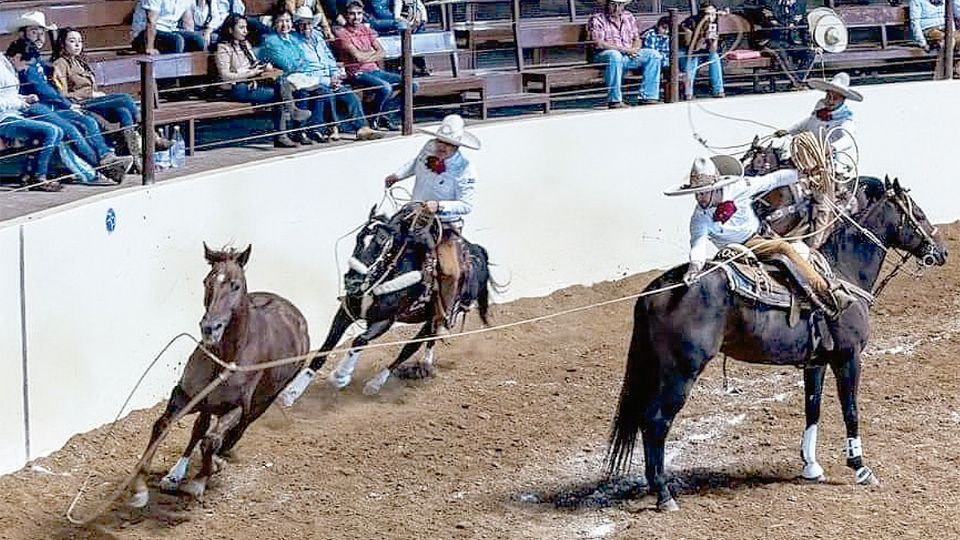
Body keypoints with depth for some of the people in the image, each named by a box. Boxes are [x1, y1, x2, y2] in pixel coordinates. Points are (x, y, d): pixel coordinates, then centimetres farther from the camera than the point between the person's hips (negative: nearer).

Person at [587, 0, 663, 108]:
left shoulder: (629, 17, 16)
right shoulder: (597, 19, -4)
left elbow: (637, 40, 17)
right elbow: (598, 44, -16)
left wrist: (634, 49, -8)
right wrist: (622, 49, -20)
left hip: (629, 55, 6)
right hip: (605, 55, -6)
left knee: (653, 54, -11)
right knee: (614, 55, -40)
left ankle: (648, 97, -16)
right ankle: (614, 100, -40)